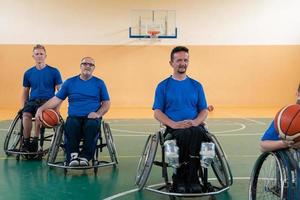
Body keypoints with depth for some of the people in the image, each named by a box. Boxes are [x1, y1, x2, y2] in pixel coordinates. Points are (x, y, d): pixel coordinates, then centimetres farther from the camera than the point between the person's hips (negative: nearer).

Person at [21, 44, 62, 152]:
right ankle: (26, 142, -23)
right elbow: (25, 92, 21)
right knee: (26, 114, -31)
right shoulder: (28, 73, 14)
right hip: (32, 101, 3)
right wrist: (23, 106, 5)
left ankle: (34, 142, -26)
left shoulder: (54, 72, 4)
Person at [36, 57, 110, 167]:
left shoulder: (99, 83, 13)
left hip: (92, 117, -1)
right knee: (71, 125, -34)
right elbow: (57, 99, 12)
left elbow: (106, 103, 11)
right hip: (74, 117, 1)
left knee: (92, 125, -35)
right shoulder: (69, 82, 15)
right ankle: (73, 155, -20)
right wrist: (41, 108, -1)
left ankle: (85, 156, -24)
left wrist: (98, 114, -8)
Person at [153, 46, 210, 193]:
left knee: (197, 133, -34)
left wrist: (195, 122, -10)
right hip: (173, 128, -2)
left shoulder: (196, 85, 16)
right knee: (185, 135, -36)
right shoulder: (163, 86, 9)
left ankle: (181, 178, -23)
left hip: (195, 126, 2)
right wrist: (173, 124, -15)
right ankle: (191, 178, -18)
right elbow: (157, 113, 3)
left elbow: (204, 110, 13)